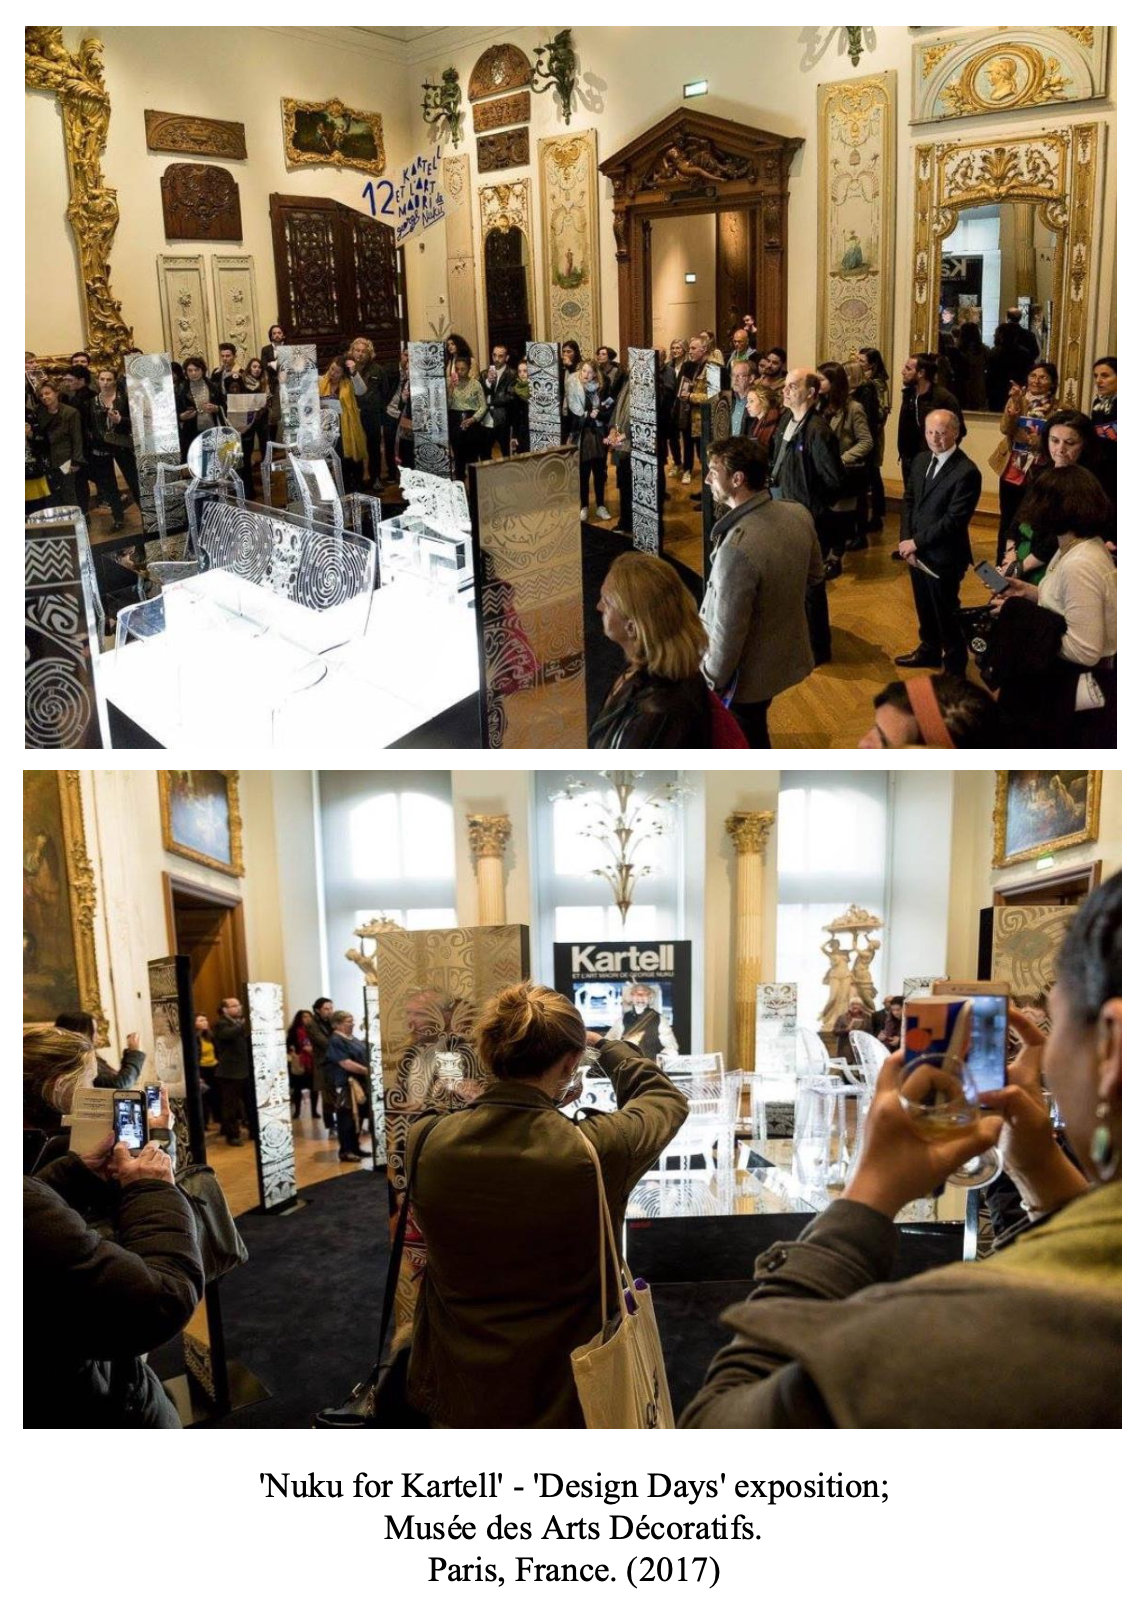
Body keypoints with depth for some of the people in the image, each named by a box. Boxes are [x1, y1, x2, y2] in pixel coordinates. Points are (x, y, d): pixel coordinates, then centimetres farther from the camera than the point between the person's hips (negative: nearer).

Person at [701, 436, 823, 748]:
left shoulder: (738, 547, -35)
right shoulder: (799, 514, -10)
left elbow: (728, 632, -28)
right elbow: (814, 575, 8)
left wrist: (710, 682, -13)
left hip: (748, 673, -7)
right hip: (789, 652, 8)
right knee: (755, 737, 28)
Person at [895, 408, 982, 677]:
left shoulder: (967, 472, -20)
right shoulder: (921, 460, 5)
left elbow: (954, 520, -23)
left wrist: (916, 543, -18)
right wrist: (907, 540, -4)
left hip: (943, 556, -7)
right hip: (916, 551, 7)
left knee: (945, 613, 7)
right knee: (924, 608, 23)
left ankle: (954, 665, 24)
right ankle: (929, 651, 43)